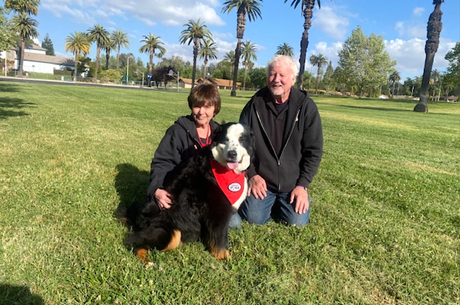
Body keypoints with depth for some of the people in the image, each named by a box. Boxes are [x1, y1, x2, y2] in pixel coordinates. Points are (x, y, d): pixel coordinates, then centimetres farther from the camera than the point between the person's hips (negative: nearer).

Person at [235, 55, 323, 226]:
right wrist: (252, 174, -6)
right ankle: (271, 201, 21)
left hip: (293, 183, 0)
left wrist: (303, 185, -9)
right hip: (260, 180, 0)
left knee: (297, 222, -9)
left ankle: (281, 202, 23)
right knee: (255, 218, -13)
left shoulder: (306, 106, -7)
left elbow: (314, 150, -4)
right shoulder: (255, 104, -5)